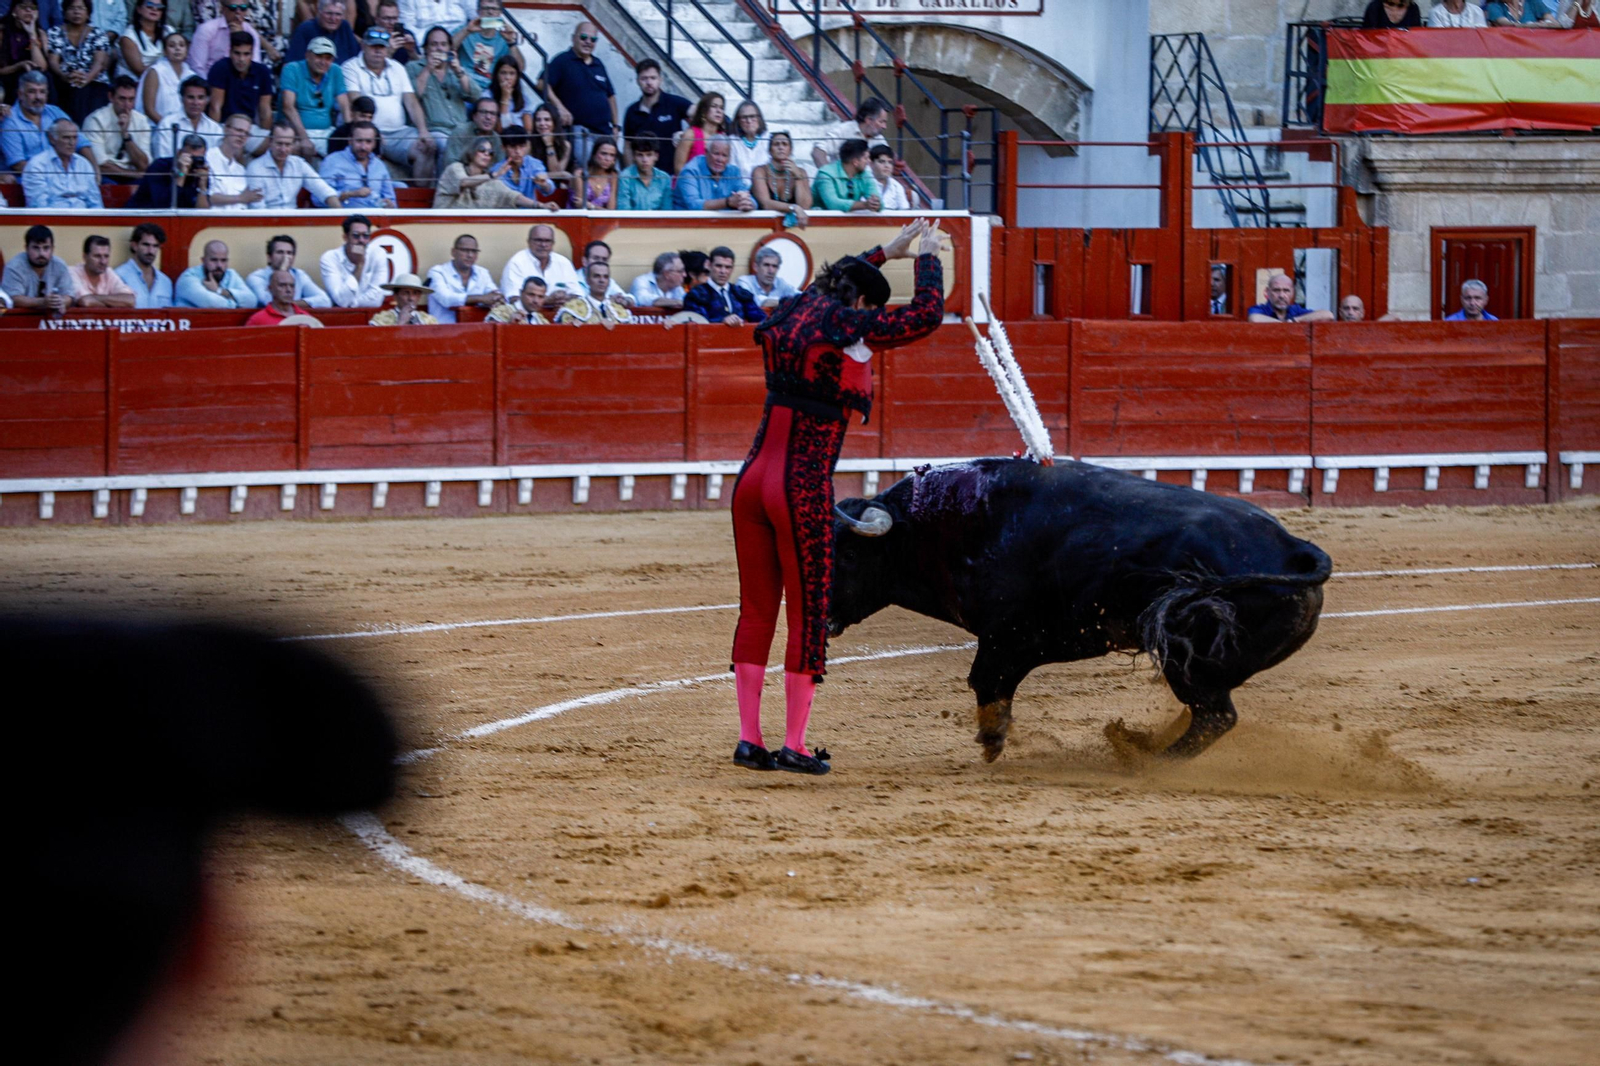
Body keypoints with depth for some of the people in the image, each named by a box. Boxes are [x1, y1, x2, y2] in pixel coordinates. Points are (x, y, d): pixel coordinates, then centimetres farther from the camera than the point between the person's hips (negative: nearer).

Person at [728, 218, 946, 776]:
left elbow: (830, 285, 35)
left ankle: (749, 739, 12)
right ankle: (794, 746, 3)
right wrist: (928, 257, 10)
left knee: (756, 608, 11)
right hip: (805, 488, -7)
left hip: (753, 479, 7)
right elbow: (926, 315, -5)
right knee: (809, 613, 1)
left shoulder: (789, 315, 12)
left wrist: (887, 251, 41)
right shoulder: (846, 327, -9)